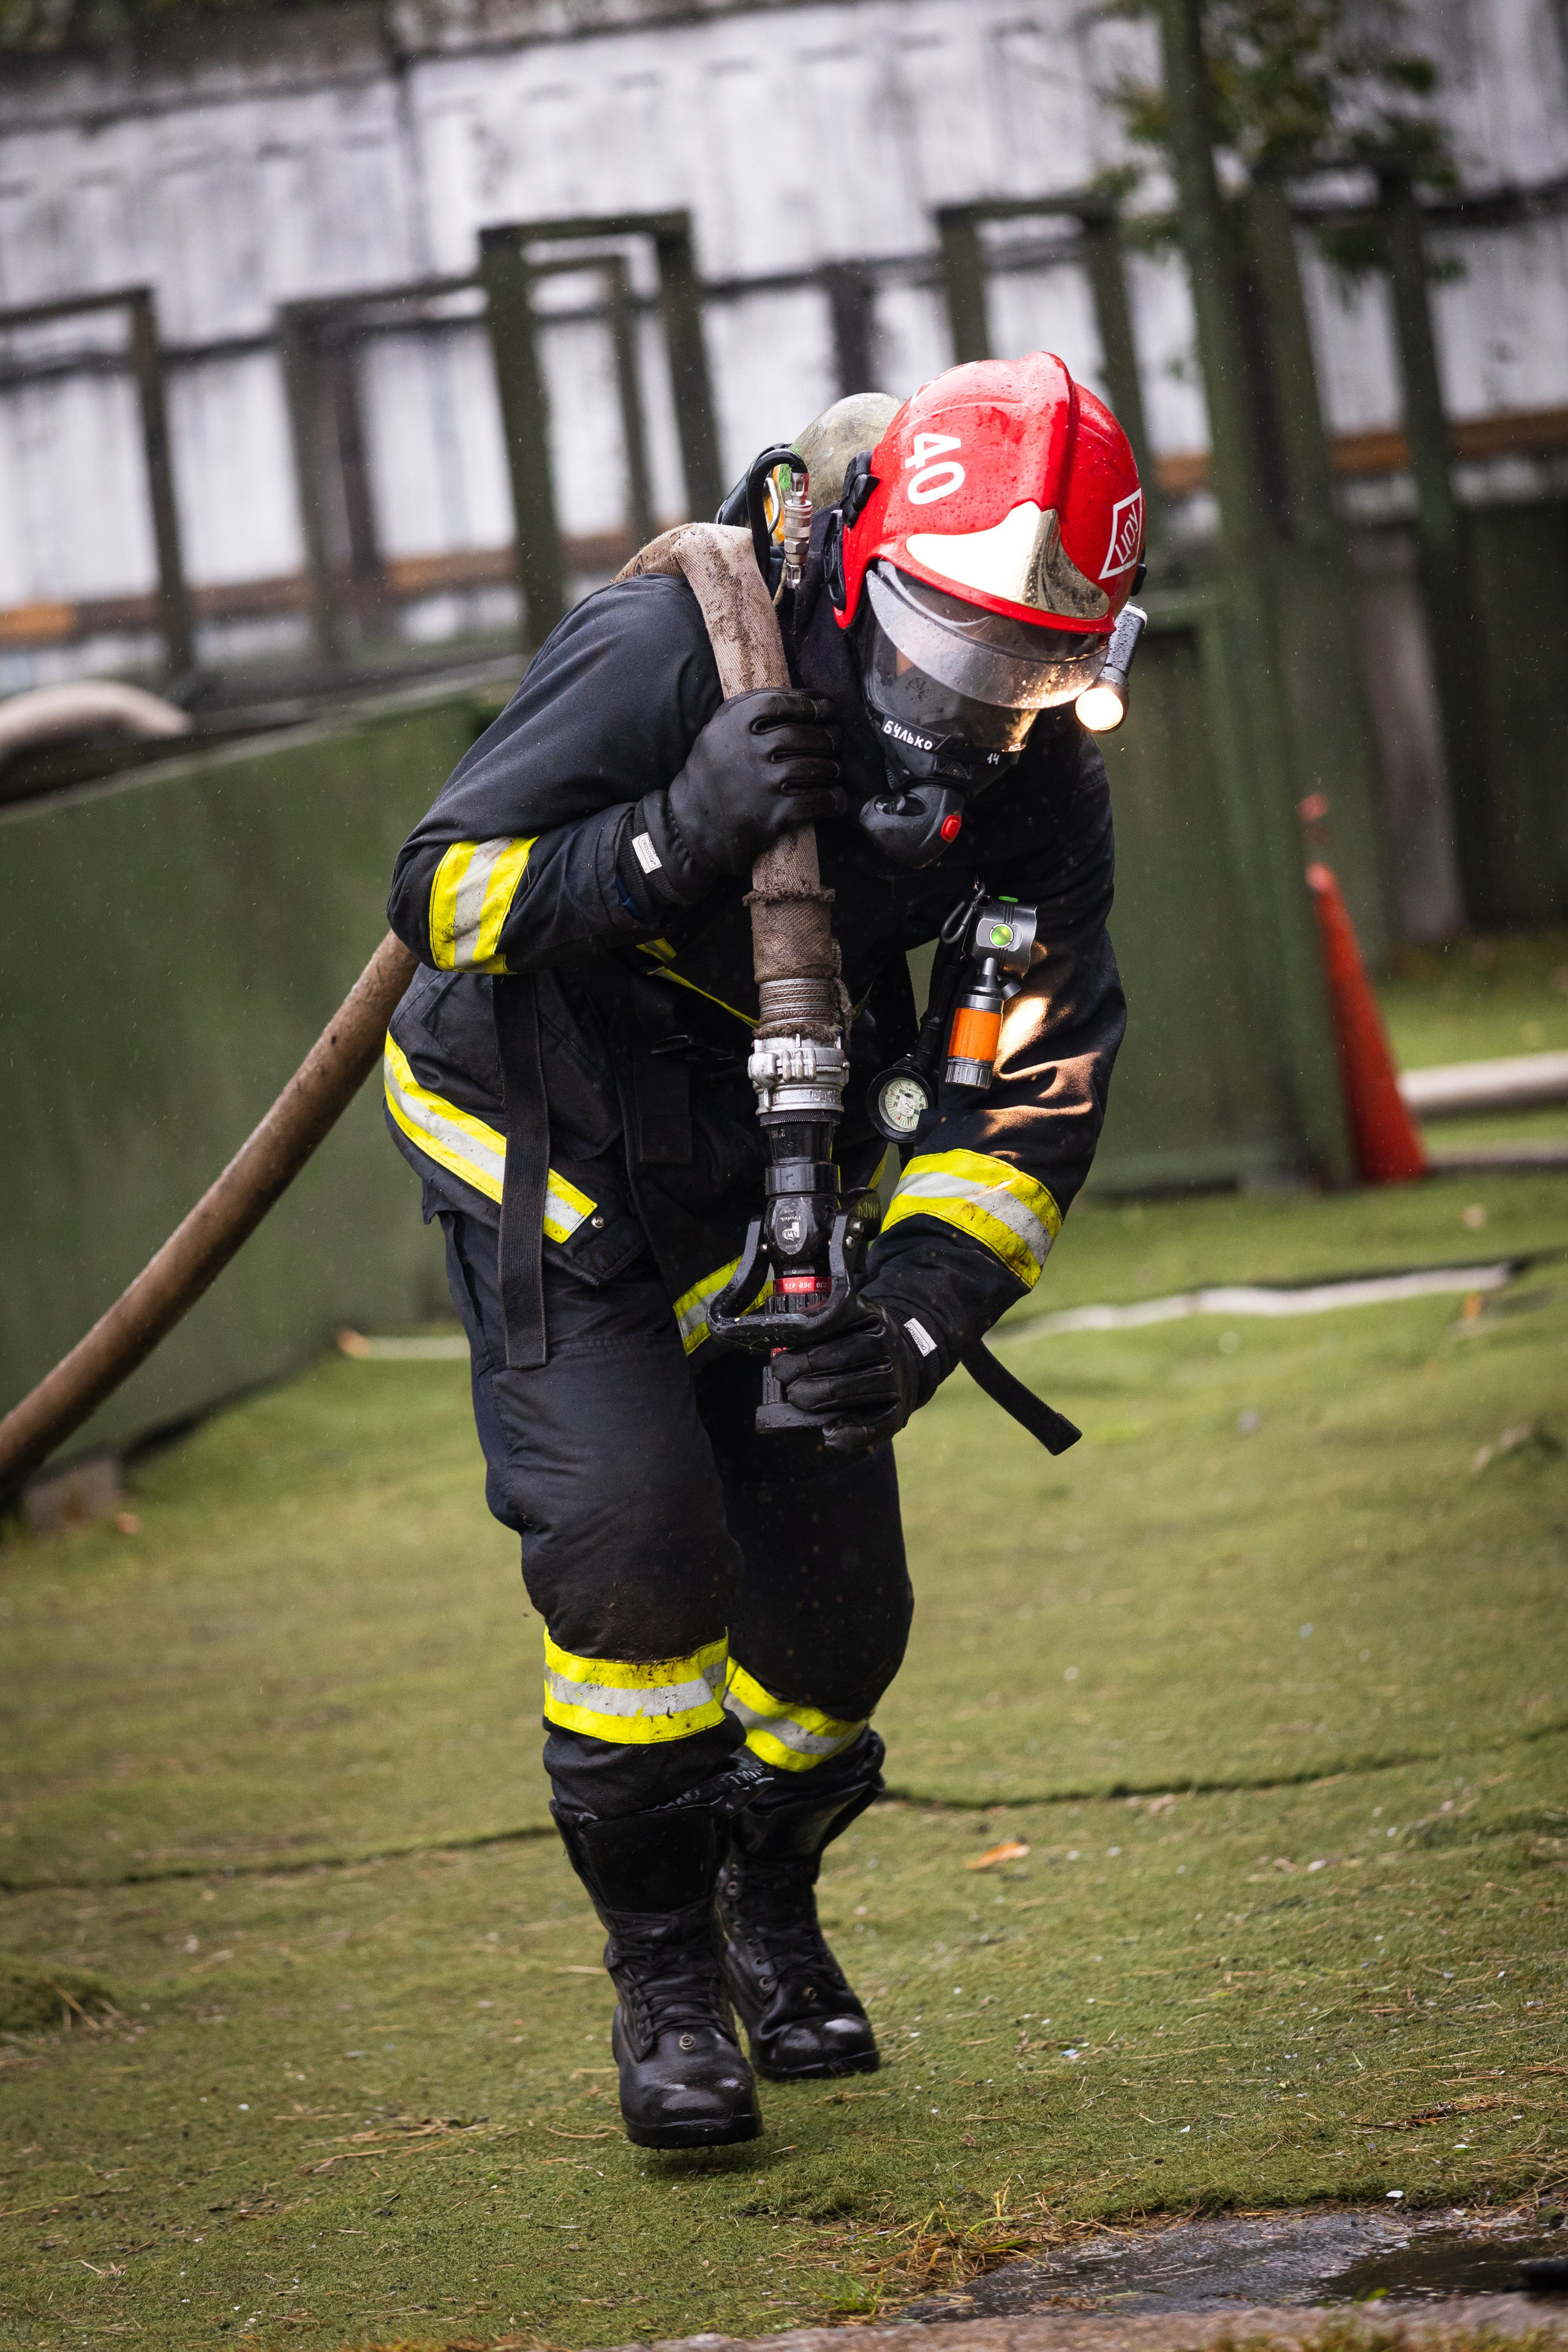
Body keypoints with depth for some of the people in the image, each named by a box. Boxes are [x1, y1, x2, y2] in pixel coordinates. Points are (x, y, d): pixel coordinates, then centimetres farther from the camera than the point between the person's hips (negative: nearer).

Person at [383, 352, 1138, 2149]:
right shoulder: (667, 650, -26)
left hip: (783, 1194, 4)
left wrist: (926, 1308, -26)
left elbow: (1029, 1100, -10)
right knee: (636, 1544, -21)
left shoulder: (1041, 789, -13)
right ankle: (664, 1970, -1)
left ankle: (766, 1891, 36)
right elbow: (439, 888, -23)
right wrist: (670, 839, -39)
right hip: (551, 1166, -4)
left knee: (838, 1608, 2)